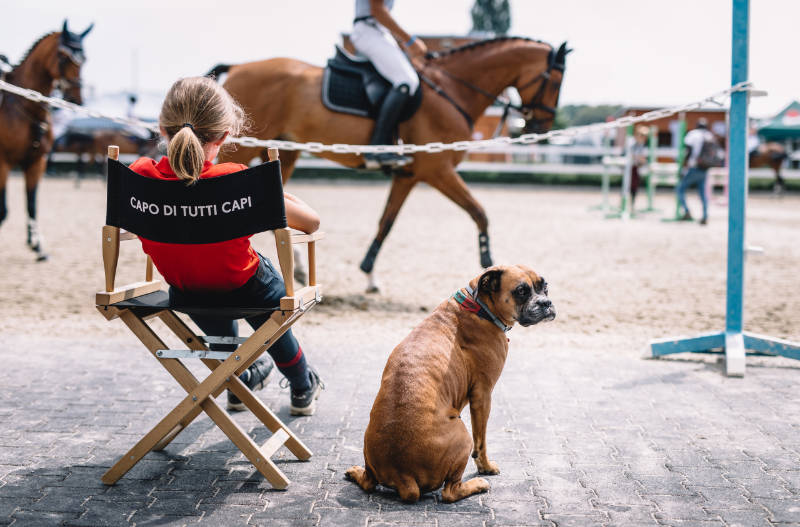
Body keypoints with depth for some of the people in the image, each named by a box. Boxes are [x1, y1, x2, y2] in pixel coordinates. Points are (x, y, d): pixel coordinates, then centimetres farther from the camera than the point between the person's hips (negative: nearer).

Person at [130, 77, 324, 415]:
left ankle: (241, 381, 60)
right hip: (246, 293, -3)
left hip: (184, 293, 3)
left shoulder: (140, 176, -21)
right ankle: (302, 388, 52)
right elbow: (311, 222, -21)